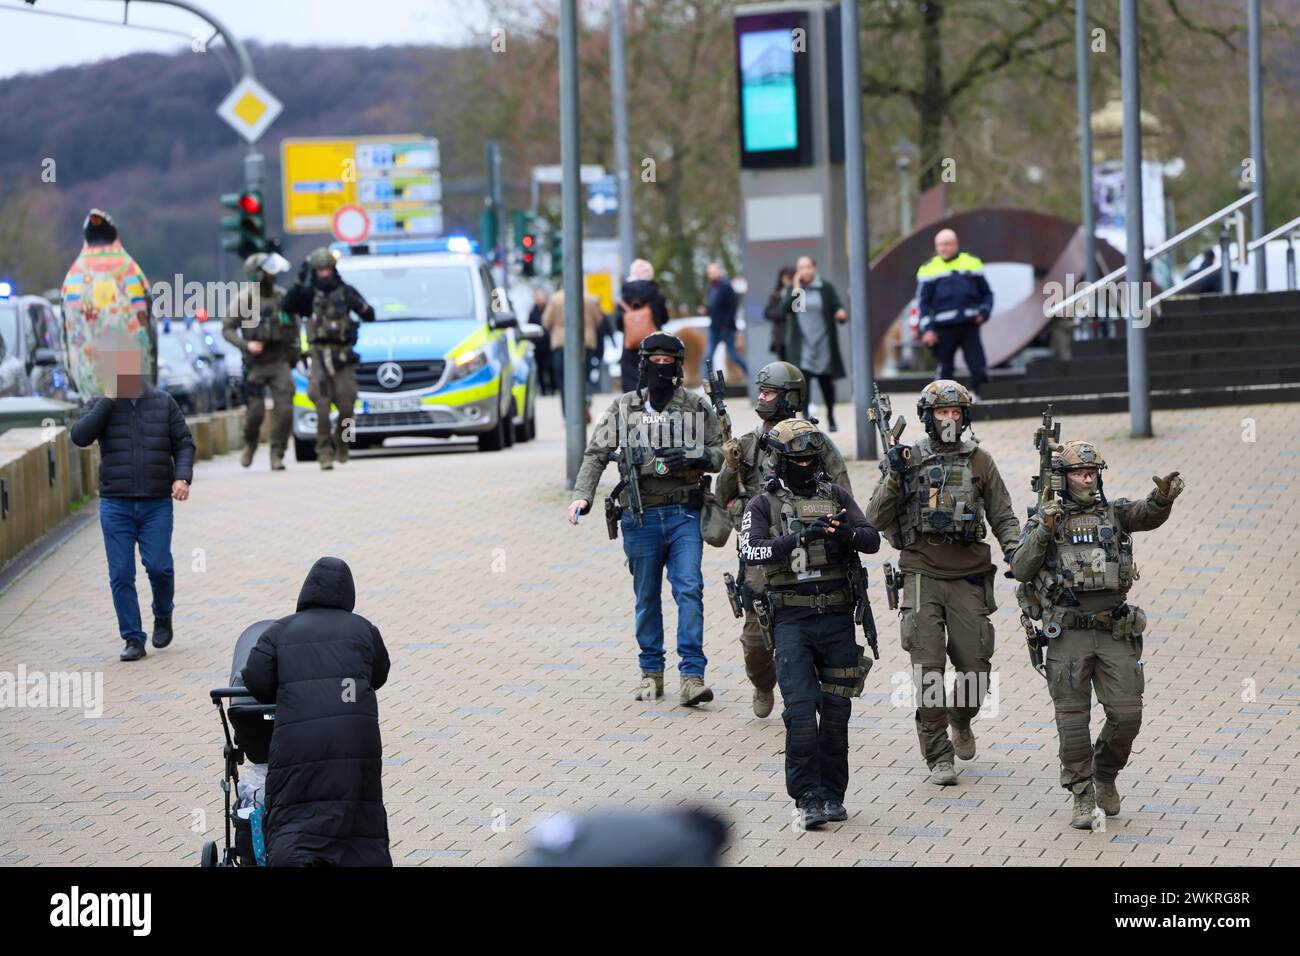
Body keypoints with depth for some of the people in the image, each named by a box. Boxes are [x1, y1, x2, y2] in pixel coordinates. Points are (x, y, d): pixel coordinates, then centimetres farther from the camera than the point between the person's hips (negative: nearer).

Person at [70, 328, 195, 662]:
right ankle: (133, 638, 7)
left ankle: (163, 616, 22)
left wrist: (183, 477, -9)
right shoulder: (101, 406, 5)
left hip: (157, 504, 0)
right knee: (121, 574, -2)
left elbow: (184, 443, 8)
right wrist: (109, 399, -12)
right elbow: (80, 435, -11)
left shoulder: (163, 403, 6)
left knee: (159, 566, -8)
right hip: (115, 505, 0)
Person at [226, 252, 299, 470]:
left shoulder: (282, 296, 2)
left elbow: (293, 324, 16)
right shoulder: (244, 299, -7)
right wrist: (246, 345, -18)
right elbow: (227, 329, -4)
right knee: (255, 411, -1)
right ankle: (250, 444, 29)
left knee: (284, 410, -10)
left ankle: (277, 454, 1)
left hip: (280, 362, 2)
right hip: (255, 364, -2)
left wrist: (294, 350, 13)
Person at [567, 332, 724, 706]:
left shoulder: (697, 407, 7)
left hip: (684, 516, -1)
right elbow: (596, 454, 3)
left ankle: (692, 675, -15)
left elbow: (721, 452, 9)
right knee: (647, 598, 9)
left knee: (689, 590, -12)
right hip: (641, 517, 1)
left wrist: (695, 458, -12)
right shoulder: (624, 407, 7)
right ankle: (651, 671, 20)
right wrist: (582, 496, -11)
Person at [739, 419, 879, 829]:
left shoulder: (837, 497, 9)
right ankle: (808, 799, -8)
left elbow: (872, 541, -1)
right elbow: (751, 550, -15)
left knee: (836, 713, 7)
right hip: (791, 621, -3)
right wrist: (799, 537, -26)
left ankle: (832, 795, 19)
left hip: (838, 618, 3)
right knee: (801, 710, -14)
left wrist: (847, 532, -24)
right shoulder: (763, 505, 2)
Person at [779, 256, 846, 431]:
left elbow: (837, 308, -3)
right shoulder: (792, 289, 5)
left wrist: (842, 314, -25)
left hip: (823, 343, 0)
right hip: (801, 345, 0)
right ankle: (805, 417, -17)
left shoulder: (826, 288, 1)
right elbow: (784, 308, -9)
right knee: (803, 379, -15)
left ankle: (831, 417, 28)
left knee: (826, 381, 10)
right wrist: (796, 290, -14)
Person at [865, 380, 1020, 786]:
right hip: (922, 579, -1)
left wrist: (1014, 549, -9)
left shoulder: (979, 461, 6)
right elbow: (876, 519, 1)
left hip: (969, 580, 1)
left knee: (976, 669, 1)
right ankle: (939, 758, 0)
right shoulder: (909, 459, 3)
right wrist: (894, 478, -13)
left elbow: (1003, 516, 10)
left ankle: (961, 720, 32)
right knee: (928, 672, -7)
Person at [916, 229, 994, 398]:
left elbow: (986, 292, 18)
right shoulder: (929, 270, 7)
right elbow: (923, 302, 8)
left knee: (978, 366, -5)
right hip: (944, 328, -1)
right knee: (944, 369, 3)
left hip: (970, 326, 1)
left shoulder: (972, 263, 11)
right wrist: (927, 328, -3)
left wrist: (984, 311, -1)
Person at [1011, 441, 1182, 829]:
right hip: (1068, 635, -2)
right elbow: (1020, 571, -7)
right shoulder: (1041, 521, 3)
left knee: (1126, 714, -2)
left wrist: (1163, 497, -36)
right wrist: (1044, 532, -19)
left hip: (1114, 633, 2)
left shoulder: (1114, 513, 7)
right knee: (1073, 718, -2)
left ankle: (1105, 774, 23)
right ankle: (1083, 797, 6)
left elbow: (1149, 514, -13)